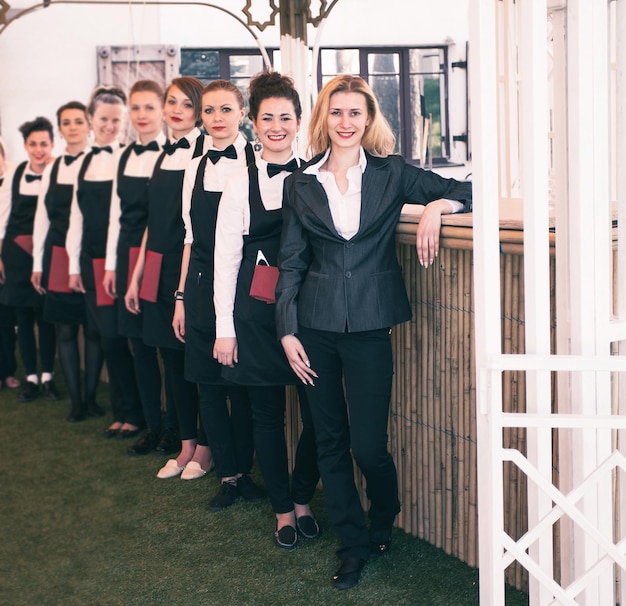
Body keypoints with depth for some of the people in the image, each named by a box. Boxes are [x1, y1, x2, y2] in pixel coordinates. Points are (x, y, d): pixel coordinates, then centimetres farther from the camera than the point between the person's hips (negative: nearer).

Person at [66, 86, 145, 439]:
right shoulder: (85, 162, 12)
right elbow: (77, 215, 14)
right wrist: (75, 264, 11)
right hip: (92, 259, 6)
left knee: (117, 335, -3)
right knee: (107, 337, 9)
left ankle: (134, 413, 11)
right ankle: (121, 412, 20)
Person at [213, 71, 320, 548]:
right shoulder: (241, 184, 3)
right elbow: (225, 258, 3)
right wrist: (225, 327, 0)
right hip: (258, 311, 0)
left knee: (317, 411, -1)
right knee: (268, 414, 6)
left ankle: (303, 499, 23)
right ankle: (283, 509, 23)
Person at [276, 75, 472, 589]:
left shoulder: (392, 173, 2)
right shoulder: (301, 184, 6)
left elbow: (464, 192, 5)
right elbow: (290, 263, 6)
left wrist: (435, 207, -16)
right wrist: (287, 332, -1)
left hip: (371, 325, -2)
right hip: (315, 326, 2)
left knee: (368, 446, -3)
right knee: (330, 442, 7)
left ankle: (382, 526, 27)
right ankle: (353, 544, 23)